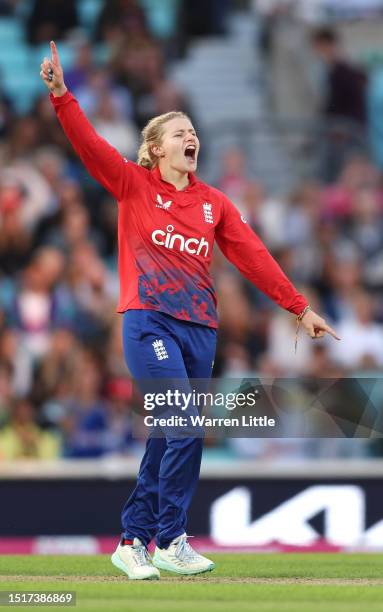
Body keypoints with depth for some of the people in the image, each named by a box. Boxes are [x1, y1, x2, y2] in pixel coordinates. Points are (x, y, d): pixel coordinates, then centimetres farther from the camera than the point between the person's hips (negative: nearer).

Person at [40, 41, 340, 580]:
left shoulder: (213, 203, 14)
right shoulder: (135, 186, 3)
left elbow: (253, 255, 12)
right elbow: (90, 145, -8)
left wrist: (299, 307, 8)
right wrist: (61, 95, -21)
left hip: (201, 328, 5)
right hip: (151, 322, -5)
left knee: (167, 438, 6)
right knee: (184, 429, -15)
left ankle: (133, 542, 14)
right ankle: (170, 541, -6)